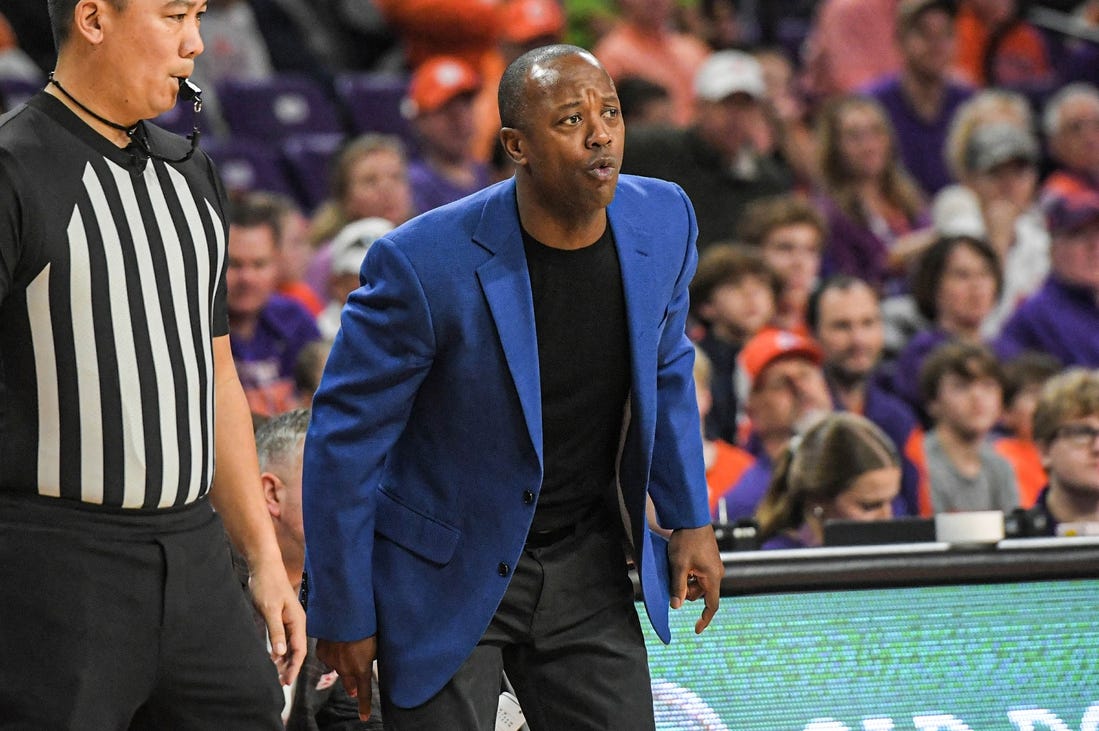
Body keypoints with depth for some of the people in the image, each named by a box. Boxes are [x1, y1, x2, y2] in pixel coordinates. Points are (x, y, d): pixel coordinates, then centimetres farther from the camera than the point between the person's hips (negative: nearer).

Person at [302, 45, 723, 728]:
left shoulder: (662, 222, -7)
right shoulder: (425, 262, -24)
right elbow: (345, 436, -14)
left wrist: (690, 518, 13)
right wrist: (342, 614, -9)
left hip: (584, 566, 5)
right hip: (445, 571, -4)